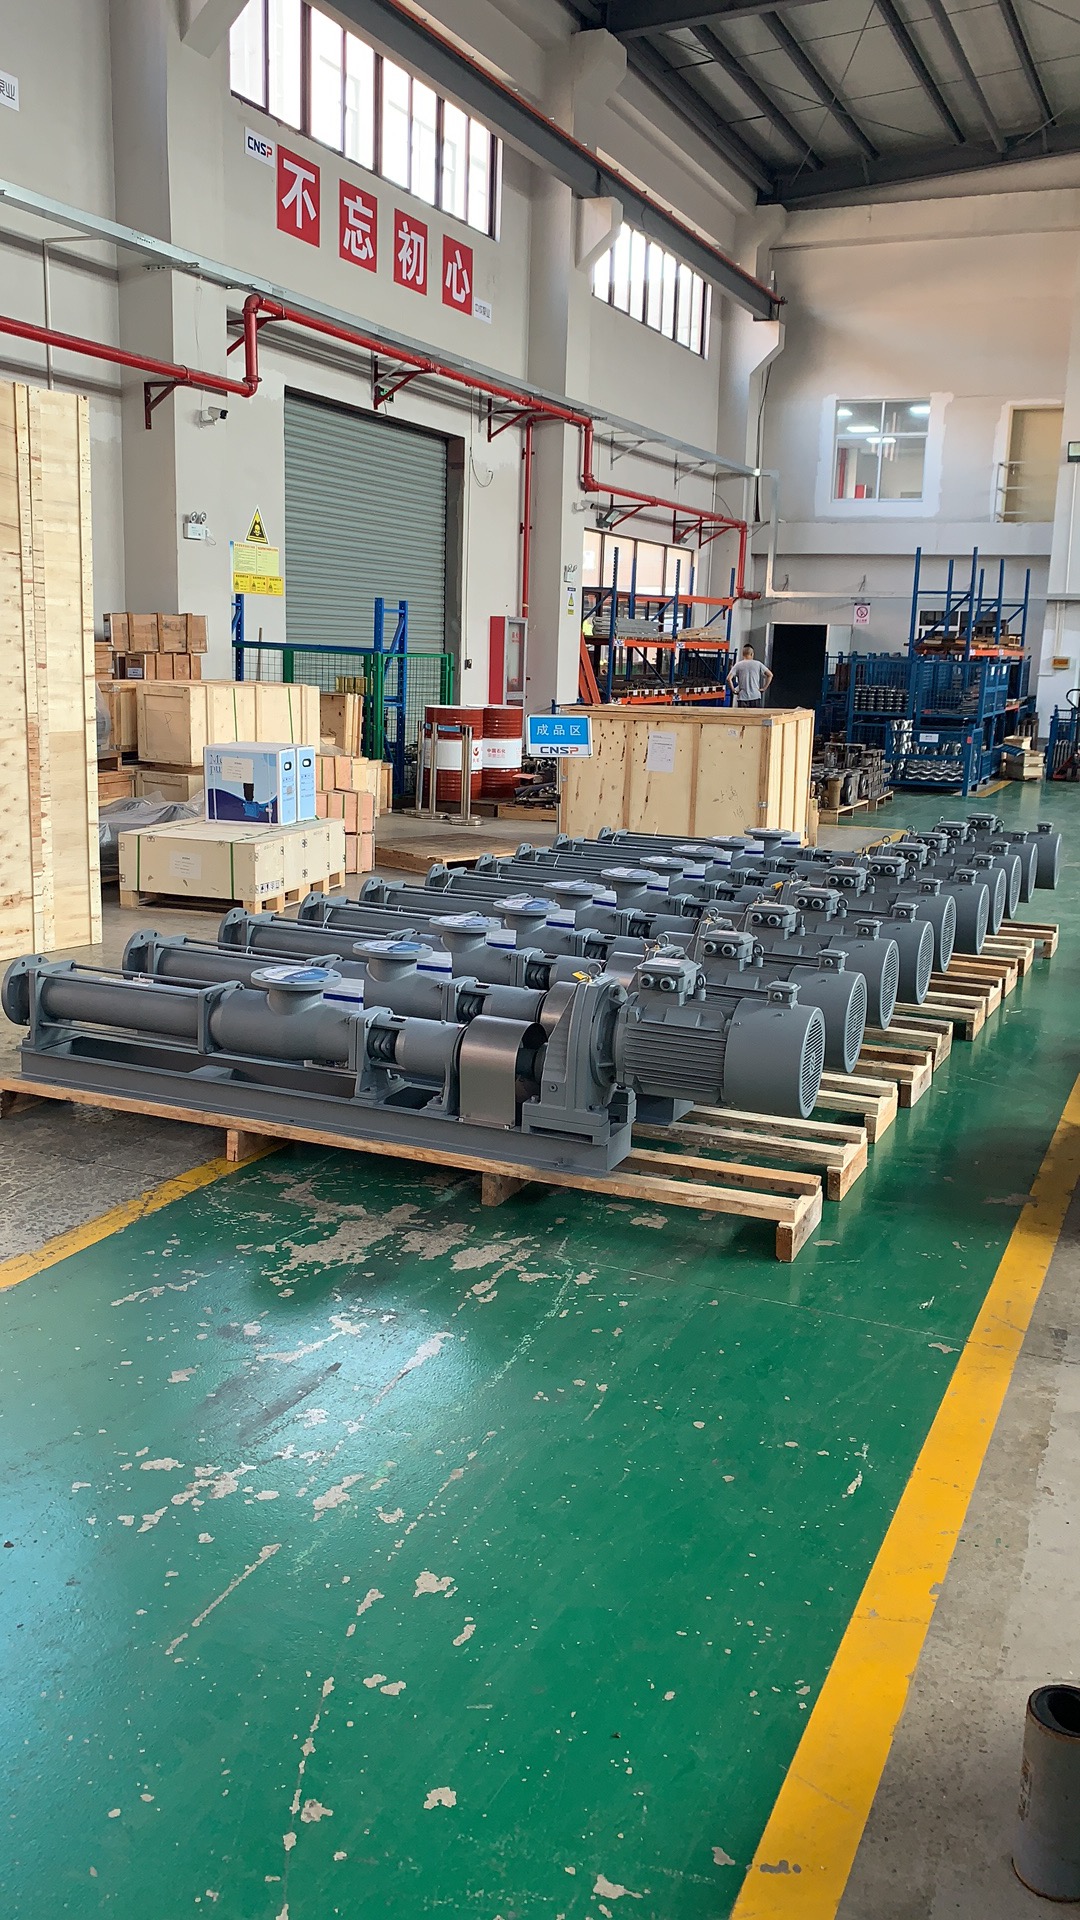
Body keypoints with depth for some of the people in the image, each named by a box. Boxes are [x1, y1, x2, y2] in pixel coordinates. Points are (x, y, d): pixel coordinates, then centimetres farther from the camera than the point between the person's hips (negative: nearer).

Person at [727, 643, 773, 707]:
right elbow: (770, 675, 2)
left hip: (742, 697, -1)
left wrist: (733, 690, 0)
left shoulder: (738, 665, 1)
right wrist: (764, 688, 5)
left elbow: (729, 678, -10)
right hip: (756, 697, 1)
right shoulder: (758, 664, 4)